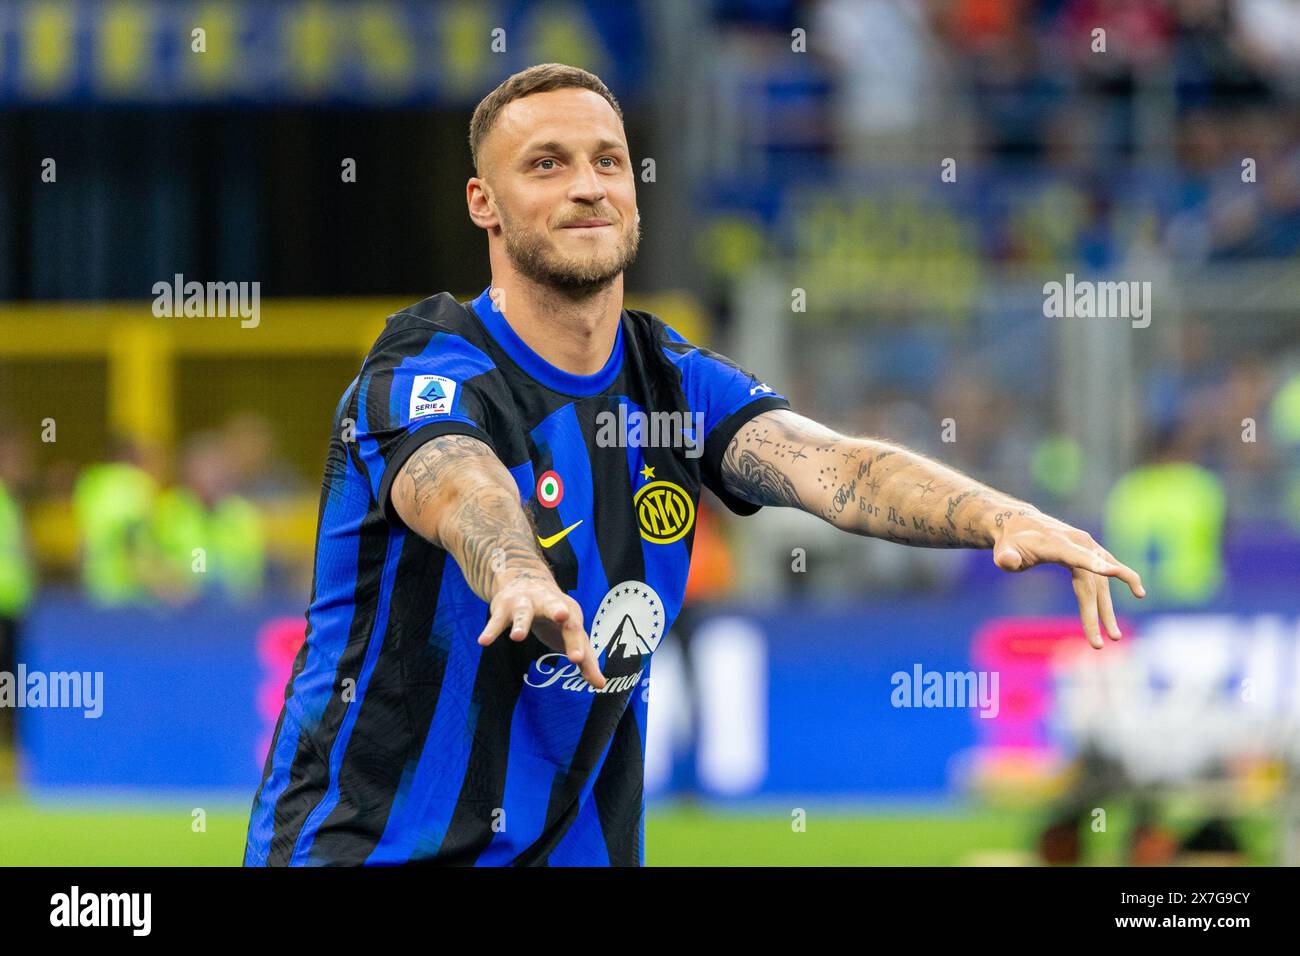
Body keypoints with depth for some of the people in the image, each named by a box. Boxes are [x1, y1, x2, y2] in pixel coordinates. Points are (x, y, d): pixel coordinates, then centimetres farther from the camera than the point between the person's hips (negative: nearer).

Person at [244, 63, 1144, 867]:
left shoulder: (679, 384, 4)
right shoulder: (425, 372, -14)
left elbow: (830, 468, -14)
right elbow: (460, 490, -37)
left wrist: (1004, 517, -34)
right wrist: (520, 576, -61)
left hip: (577, 842, 6)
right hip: (367, 842, -5)